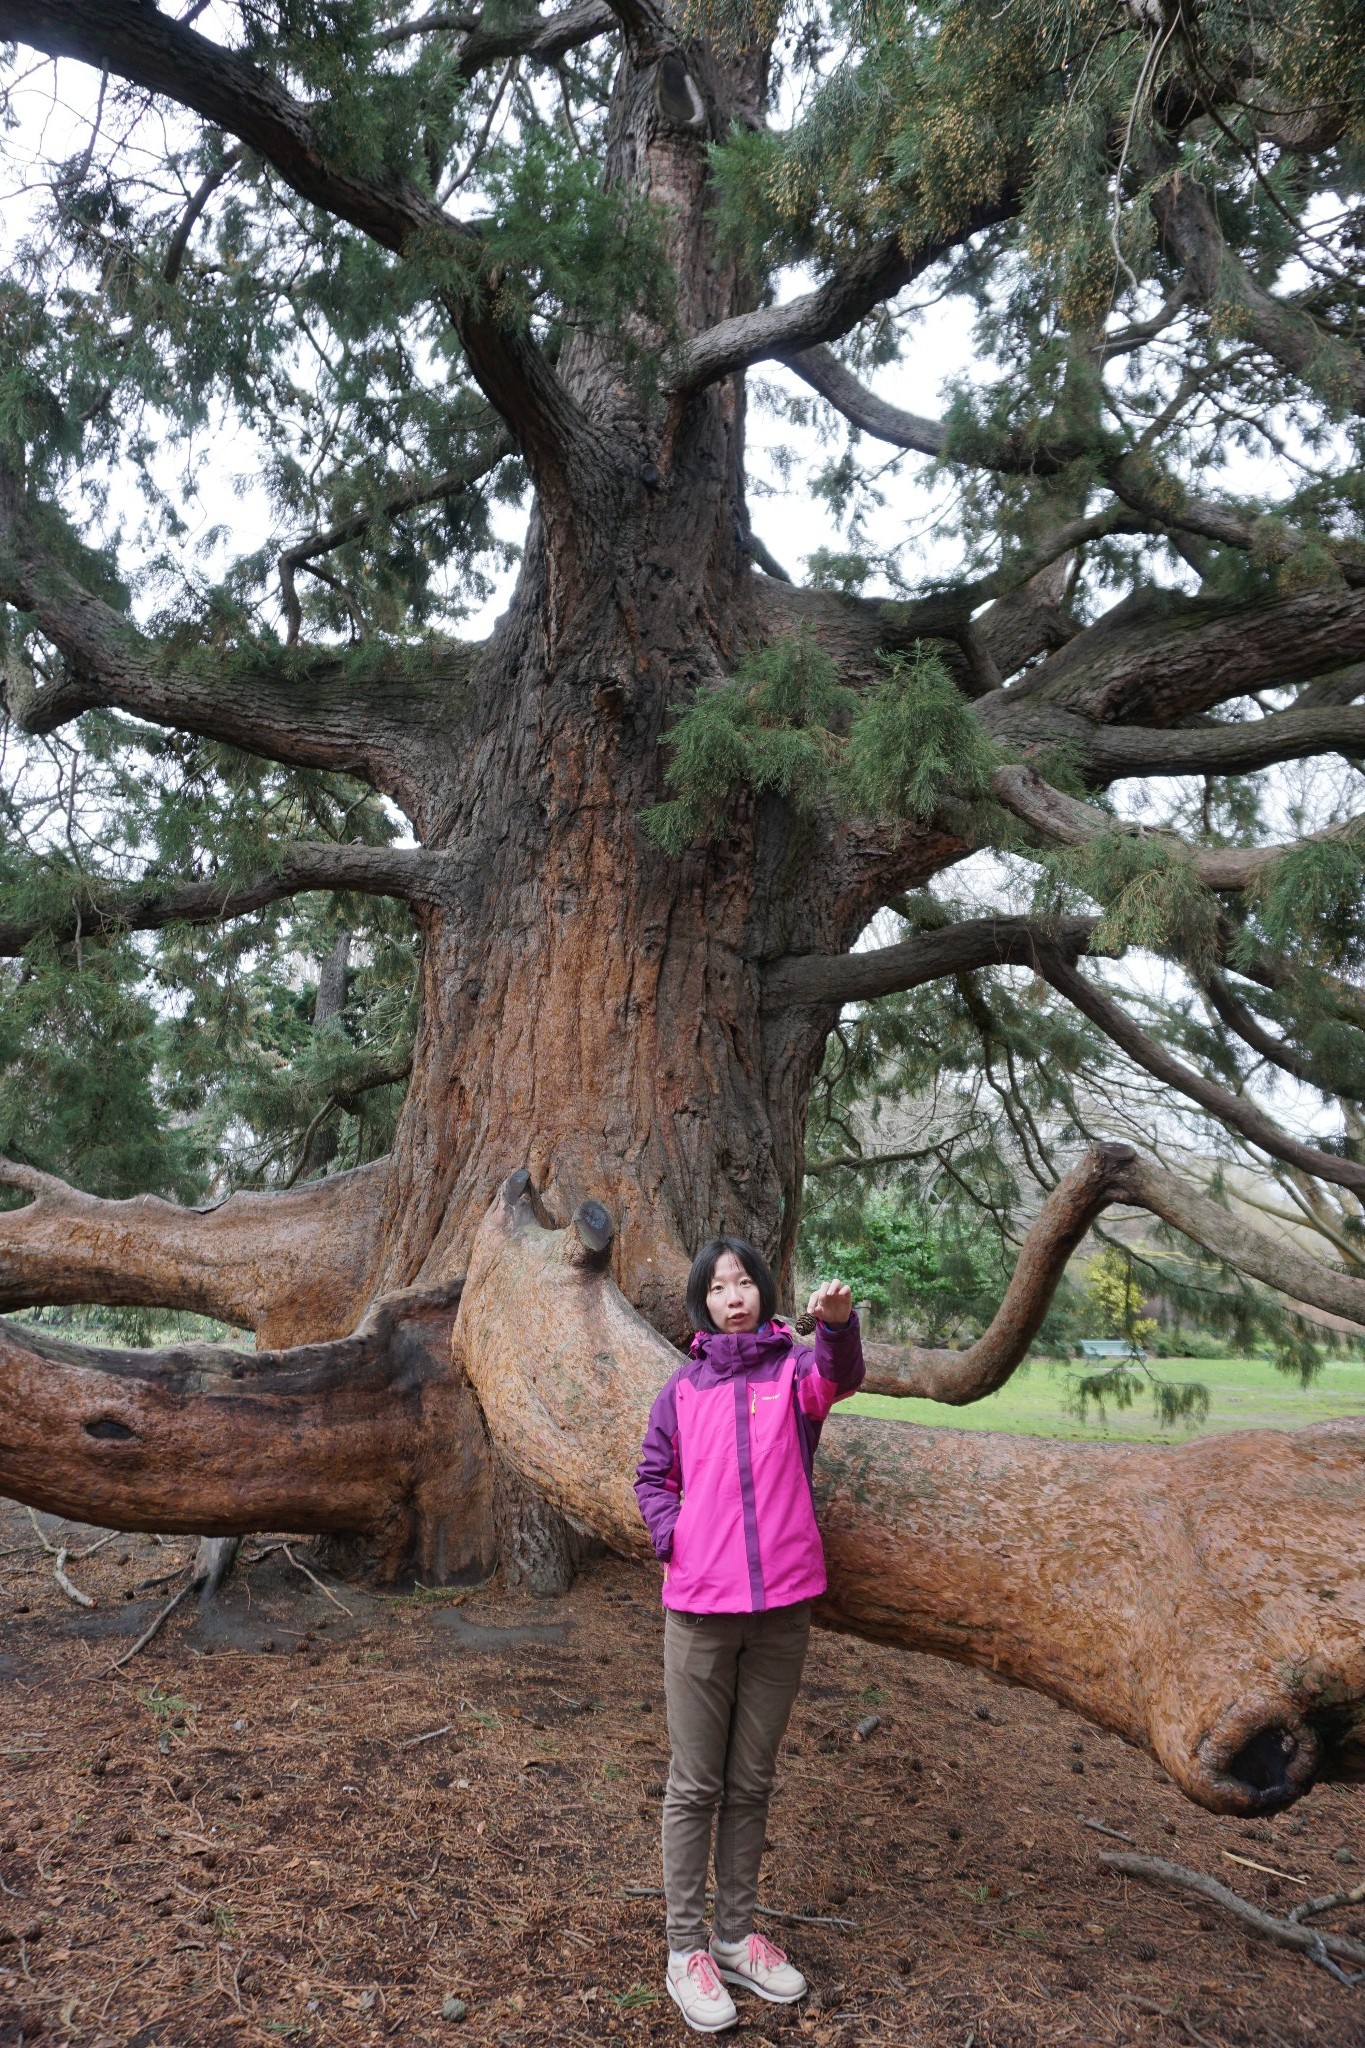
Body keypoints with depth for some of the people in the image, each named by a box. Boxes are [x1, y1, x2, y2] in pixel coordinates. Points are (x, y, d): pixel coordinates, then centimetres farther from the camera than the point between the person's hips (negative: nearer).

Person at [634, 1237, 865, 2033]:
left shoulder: (793, 1367, -2)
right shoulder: (683, 1389, 3)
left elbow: (841, 1376, -26)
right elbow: (652, 1476, 13)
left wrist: (837, 1320, -47)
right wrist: (672, 1539, -6)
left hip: (782, 1607, 0)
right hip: (699, 1608, 0)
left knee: (752, 1783, 15)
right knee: (696, 1785, 8)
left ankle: (738, 1936, 31)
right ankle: (687, 1948, 21)